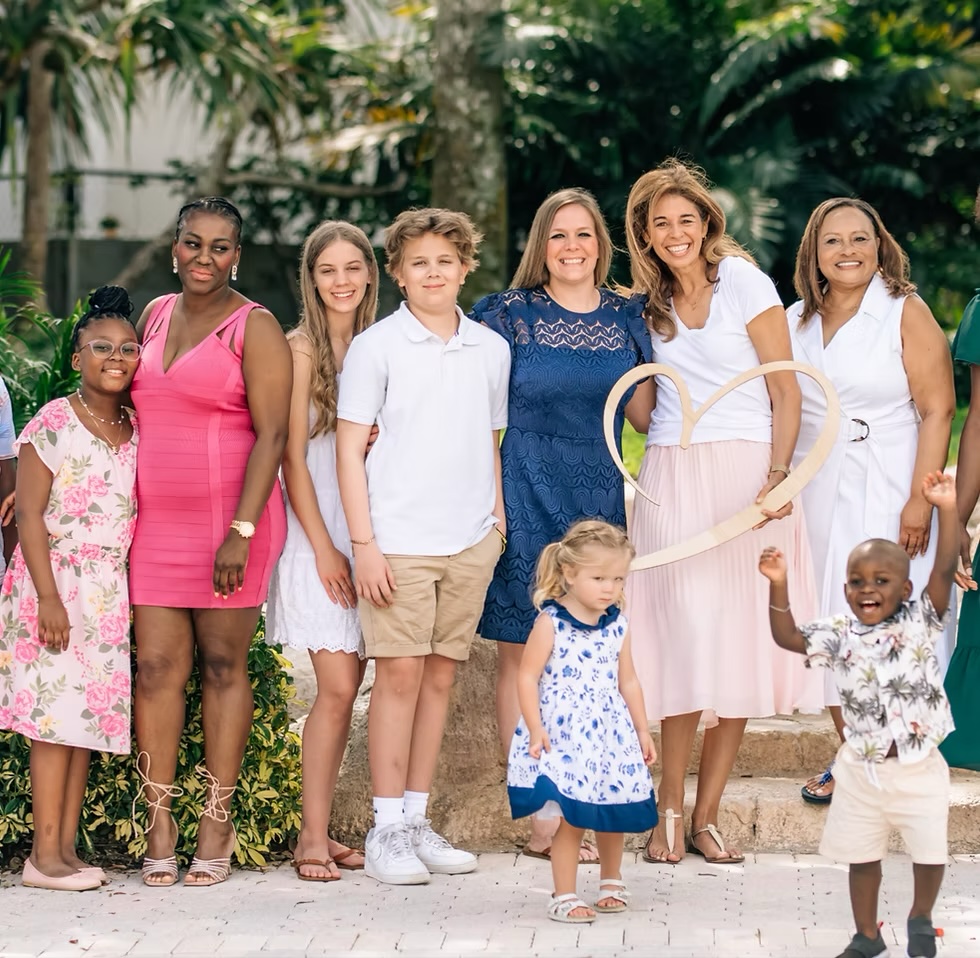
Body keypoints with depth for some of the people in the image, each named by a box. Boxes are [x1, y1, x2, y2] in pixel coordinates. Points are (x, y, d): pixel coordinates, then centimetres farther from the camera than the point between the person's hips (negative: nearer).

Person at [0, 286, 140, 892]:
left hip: (111, 591, 6)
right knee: (56, 713, -7)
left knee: (92, 713, 5)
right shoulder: (54, 424, -7)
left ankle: (67, 848, 10)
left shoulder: (137, 430, 9)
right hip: (56, 583, -6)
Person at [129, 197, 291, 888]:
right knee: (157, 668, -1)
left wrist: (241, 531, -18)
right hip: (155, 521, 5)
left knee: (224, 666, 0)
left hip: (231, 520, -5)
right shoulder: (155, 316, 14)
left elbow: (271, 435, -10)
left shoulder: (255, 329, -4)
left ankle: (218, 826, 7)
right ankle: (160, 826, 3)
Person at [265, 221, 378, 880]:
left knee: (347, 687, 4)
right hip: (316, 534, -5)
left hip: (367, 532, 5)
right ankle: (313, 836, -3)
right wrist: (324, 547, -11)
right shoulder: (301, 349, -5)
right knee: (337, 687, -10)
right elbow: (292, 456, -8)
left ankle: (320, 830, 10)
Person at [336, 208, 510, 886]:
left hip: (470, 542, 4)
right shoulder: (376, 347, -1)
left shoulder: (490, 348, 11)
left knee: (441, 676, 7)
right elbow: (350, 450, -2)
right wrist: (364, 544, -8)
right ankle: (386, 830, 2)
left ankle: (417, 820, 15)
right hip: (399, 541, -4)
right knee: (400, 674, -5)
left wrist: (498, 523, 11)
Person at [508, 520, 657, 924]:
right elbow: (528, 677, -10)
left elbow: (628, 681, 14)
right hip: (563, 735, -5)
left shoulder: (617, 625, 5)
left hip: (611, 734, 5)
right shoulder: (551, 622, -10)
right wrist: (535, 729, -16)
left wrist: (642, 731, 13)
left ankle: (611, 881, 33)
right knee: (570, 816, -6)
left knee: (613, 813, 12)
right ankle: (564, 897, 4)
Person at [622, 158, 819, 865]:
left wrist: (778, 476, -15)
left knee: (738, 647, -2)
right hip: (672, 480, 3)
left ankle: (707, 816, 5)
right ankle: (670, 813, 2)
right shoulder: (649, 303, 13)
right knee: (684, 641, -6)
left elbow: (786, 389, -4)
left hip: (745, 473, -3)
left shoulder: (742, 280, -1)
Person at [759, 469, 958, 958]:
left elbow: (945, 568, -17)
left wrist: (946, 510, -26)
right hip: (861, 768, 2)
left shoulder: (918, 623, -8)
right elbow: (787, 636, -1)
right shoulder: (839, 636, -1)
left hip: (918, 767, -2)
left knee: (930, 852, 5)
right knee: (862, 857, 12)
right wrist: (778, 587, -13)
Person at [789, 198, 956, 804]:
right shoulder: (797, 322, 12)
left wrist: (921, 500, -16)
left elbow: (937, 410, -8)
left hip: (886, 496, -4)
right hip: (817, 497, 5)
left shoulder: (906, 314, -3)